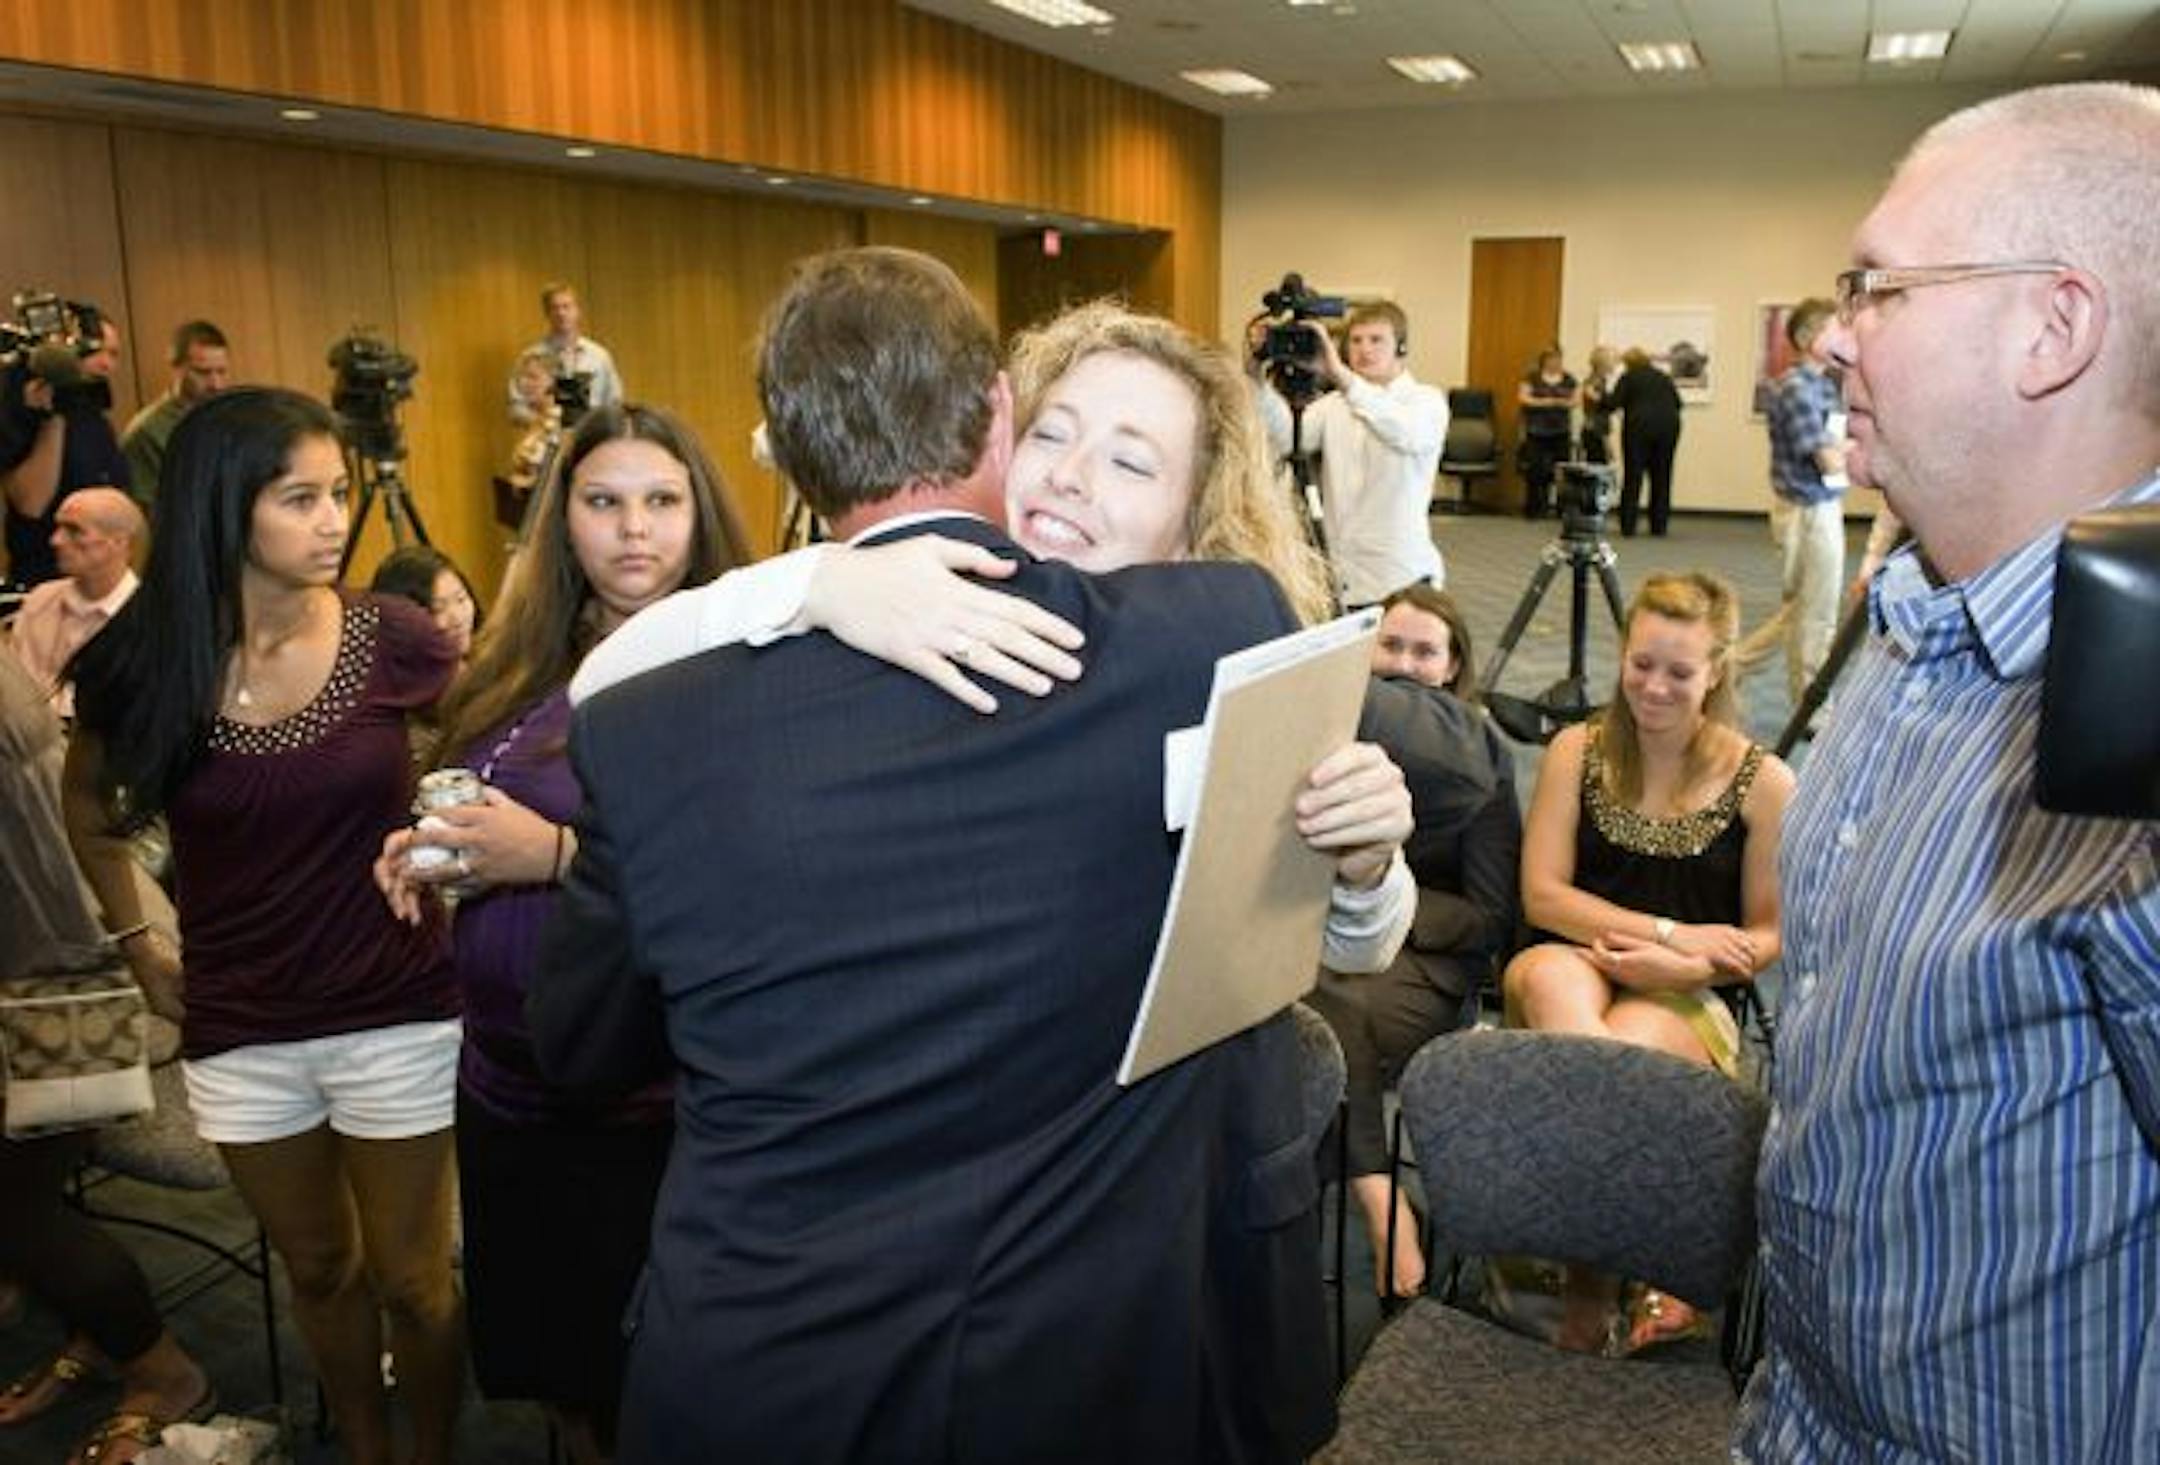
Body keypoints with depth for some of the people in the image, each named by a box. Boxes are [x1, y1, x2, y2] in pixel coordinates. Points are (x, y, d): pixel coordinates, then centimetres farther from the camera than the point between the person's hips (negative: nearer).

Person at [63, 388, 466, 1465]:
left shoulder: (388, 638, -12)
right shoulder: (140, 663, -7)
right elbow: (87, 799, 13)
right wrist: (137, 946, 10)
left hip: (397, 1017, -2)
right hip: (239, 1034, 2)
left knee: (412, 1278, 10)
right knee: (320, 1273, 20)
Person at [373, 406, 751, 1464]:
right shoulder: (519, 674, 7)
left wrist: (556, 854, -25)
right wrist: (432, 853, -2)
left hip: (657, 1102, -6)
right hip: (507, 1084, 7)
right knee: (554, 1372, 22)